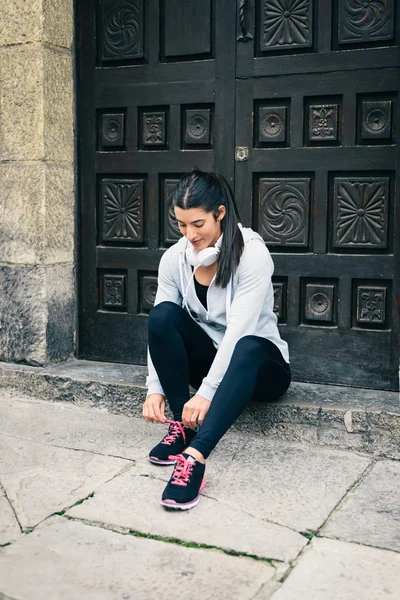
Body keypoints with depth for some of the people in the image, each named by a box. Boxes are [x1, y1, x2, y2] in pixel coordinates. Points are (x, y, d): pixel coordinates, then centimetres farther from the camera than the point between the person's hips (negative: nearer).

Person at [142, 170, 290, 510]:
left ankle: (195, 456, -51)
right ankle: (184, 427, -20)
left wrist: (207, 392, -34)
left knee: (247, 347, -40)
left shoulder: (252, 253, -19)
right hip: (208, 359, 4)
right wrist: (155, 388, -21)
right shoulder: (174, 259, -5)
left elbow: (239, 328, -28)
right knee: (163, 313, -23)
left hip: (258, 365, -4)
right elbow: (159, 327, -8)